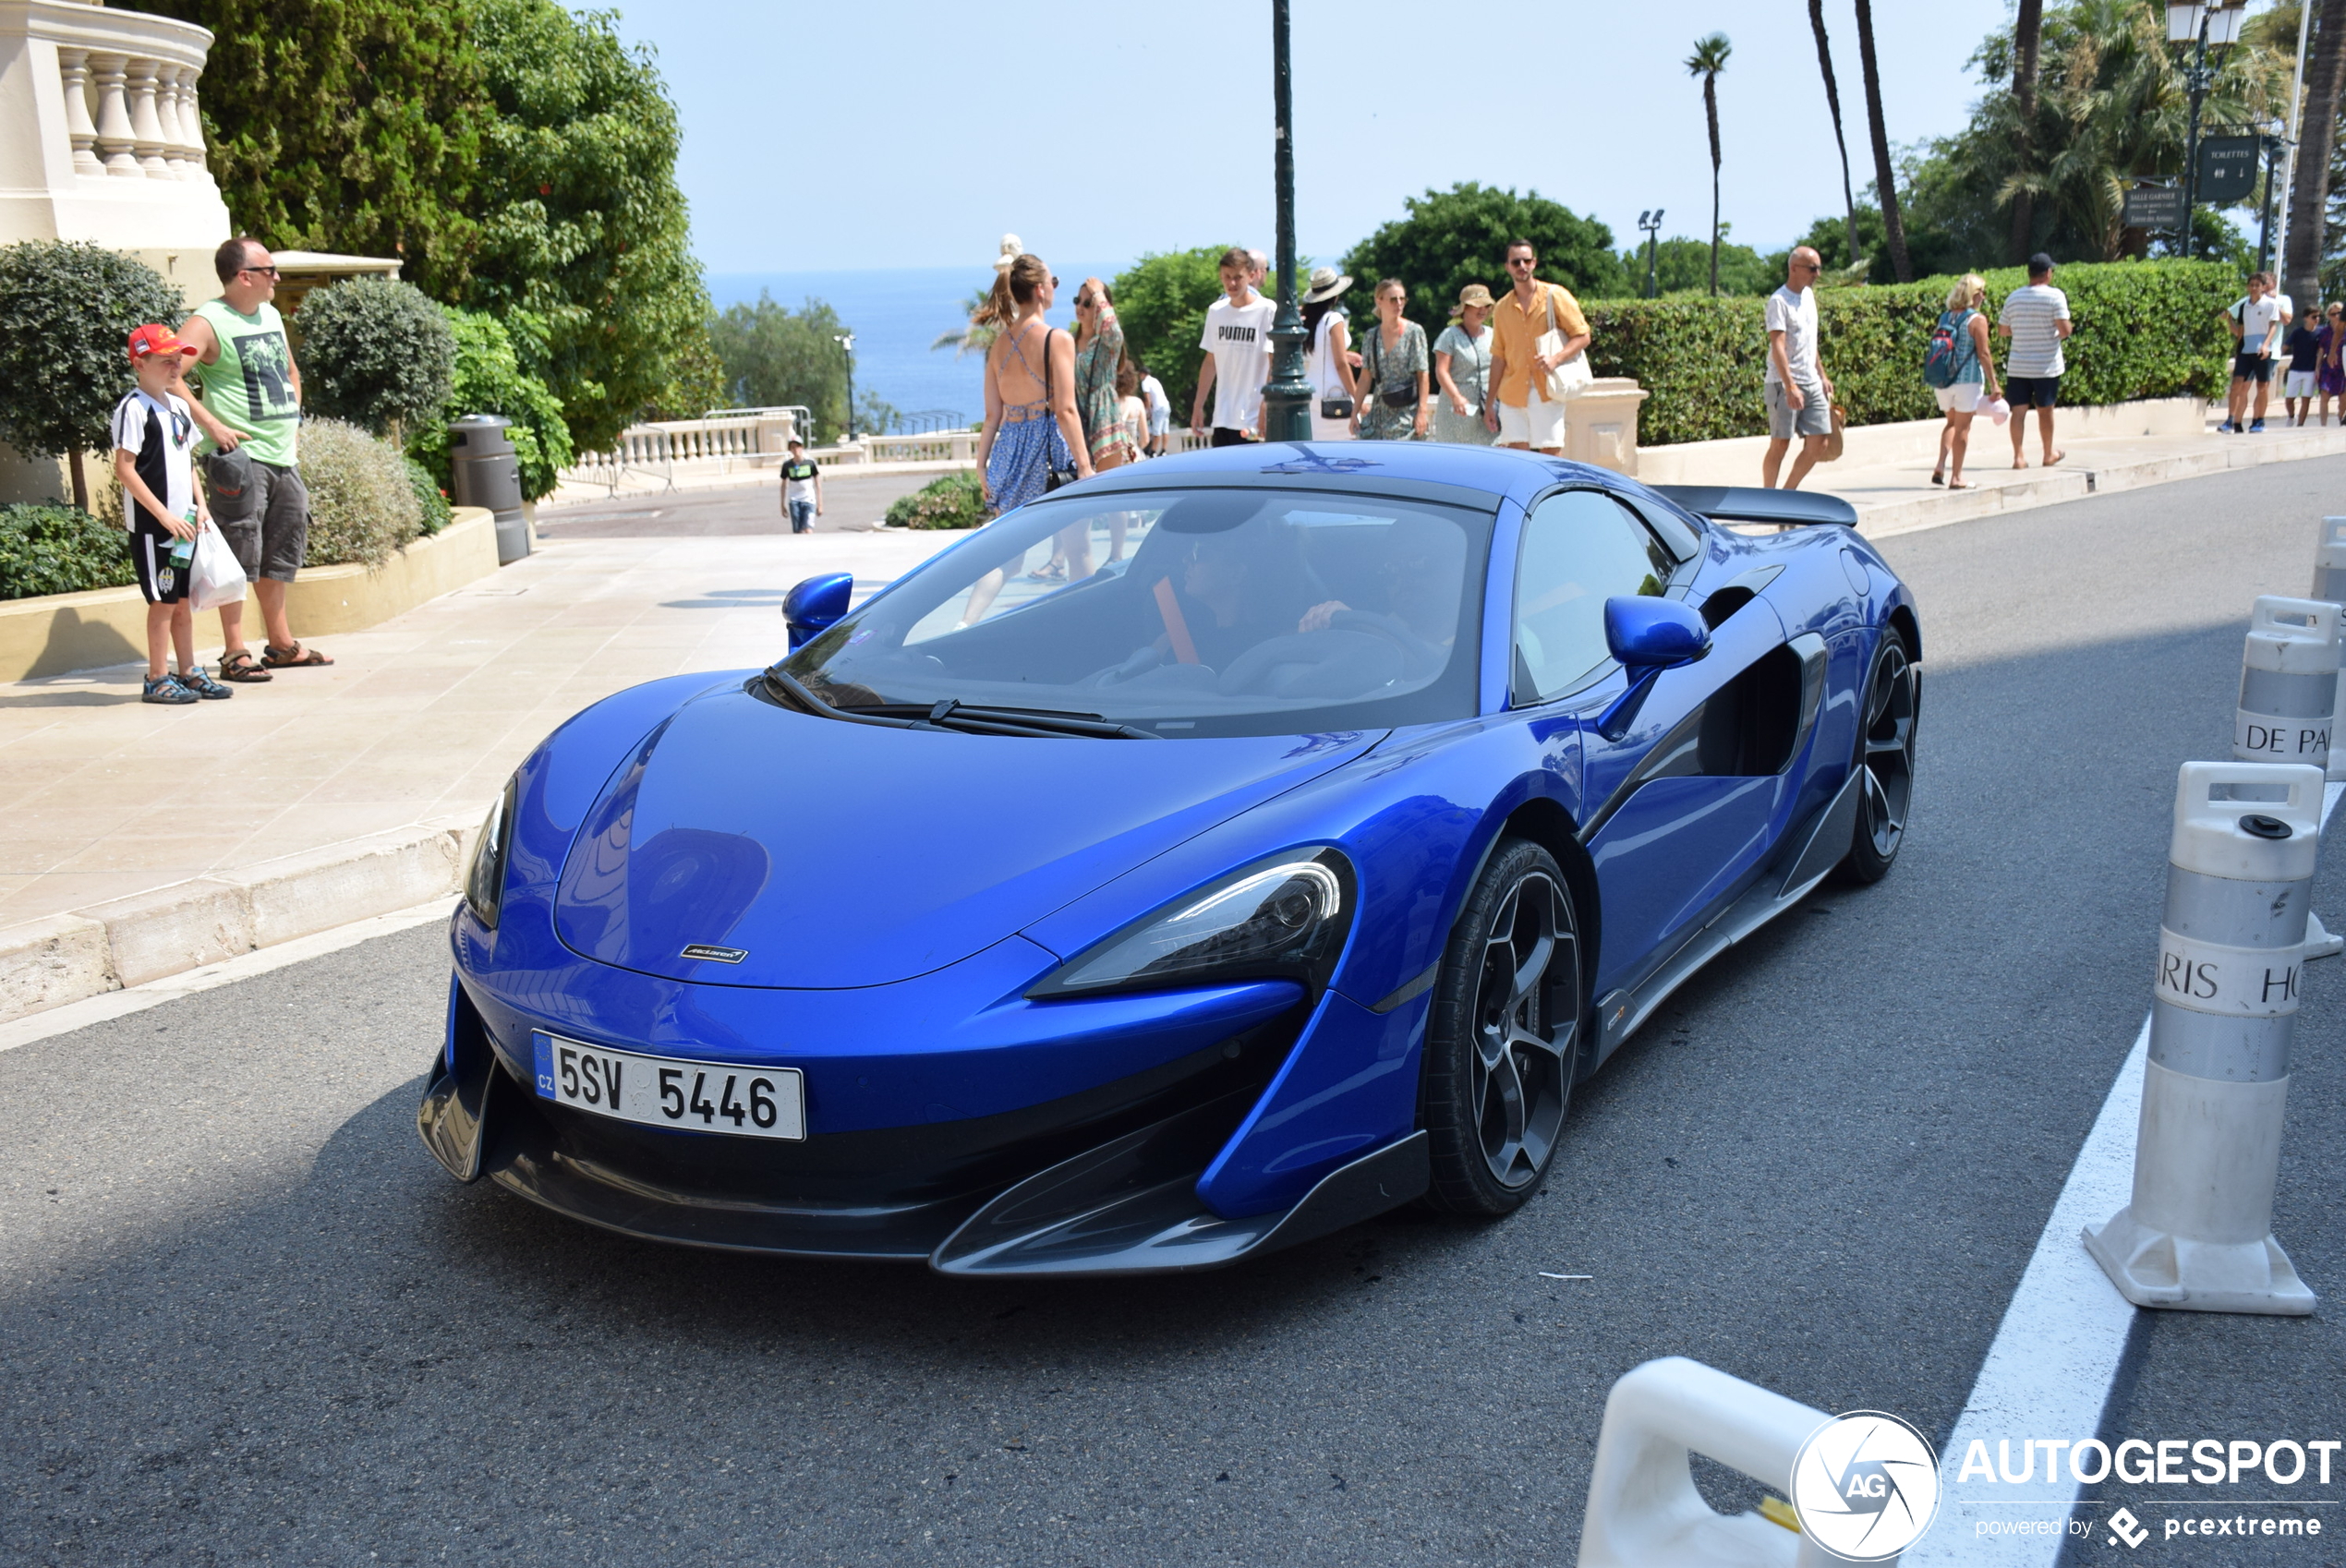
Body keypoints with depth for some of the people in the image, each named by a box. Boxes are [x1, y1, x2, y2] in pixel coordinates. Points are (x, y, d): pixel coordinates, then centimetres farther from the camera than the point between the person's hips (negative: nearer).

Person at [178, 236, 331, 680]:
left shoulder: (271, 316, 15)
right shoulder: (208, 322, -10)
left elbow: (291, 372, 31)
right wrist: (212, 425, -20)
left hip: (284, 458, 8)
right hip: (241, 457, -8)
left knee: (282, 551, 14)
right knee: (240, 555, -6)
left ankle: (281, 644, 25)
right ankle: (235, 654, -1)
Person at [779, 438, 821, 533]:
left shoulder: (810, 462, -1)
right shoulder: (787, 465, 3)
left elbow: (818, 484, 4)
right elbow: (784, 485, 12)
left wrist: (820, 504, 3)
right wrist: (783, 505, 12)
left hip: (809, 500, -2)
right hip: (794, 501, 2)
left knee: (808, 530, -16)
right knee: (798, 533, -2)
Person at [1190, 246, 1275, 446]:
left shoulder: (1267, 311, -6)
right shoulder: (1216, 311, 10)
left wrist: (1265, 409, -15)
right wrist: (1198, 405, 14)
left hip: (1254, 420, -5)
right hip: (1223, 418, 5)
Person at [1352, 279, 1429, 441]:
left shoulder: (1414, 332, -2)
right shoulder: (1371, 336, 8)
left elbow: (1423, 374, -5)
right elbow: (1366, 377, 10)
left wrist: (1422, 411, -12)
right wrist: (1355, 412, 5)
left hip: (1407, 411, -4)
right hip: (1379, 411, 4)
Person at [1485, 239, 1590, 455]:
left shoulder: (1555, 296, 1)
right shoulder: (1502, 308, 13)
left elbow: (1582, 336, -1)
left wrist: (1556, 358, -19)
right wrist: (1490, 403, 12)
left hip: (1546, 393, -4)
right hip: (1511, 394, 4)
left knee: (1552, 454, -6)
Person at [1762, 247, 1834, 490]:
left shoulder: (1809, 295, 14)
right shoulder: (1779, 301, -11)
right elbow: (1777, 346, -20)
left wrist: (1822, 375, 22)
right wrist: (1790, 386, -28)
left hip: (1812, 383, 8)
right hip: (1784, 383, -8)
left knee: (1818, 445, 4)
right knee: (1780, 443, -4)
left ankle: (1788, 492, 17)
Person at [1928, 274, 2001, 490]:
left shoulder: (1944, 317, 7)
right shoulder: (1977, 320, -11)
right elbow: (1983, 354, -13)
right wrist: (1993, 384, -8)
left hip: (1942, 380, 5)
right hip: (1968, 379, -5)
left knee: (1952, 422, 21)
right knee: (1962, 427, 3)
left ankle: (1940, 467, 5)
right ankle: (1956, 478, 6)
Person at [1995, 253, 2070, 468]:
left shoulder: (2013, 297, 3)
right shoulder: (2055, 296, -10)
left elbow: (2002, 331, 10)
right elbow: (2064, 330, -16)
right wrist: (2062, 334, 6)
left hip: (2017, 366, 2)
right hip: (2046, 365, -2)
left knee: (2018, 410, 4)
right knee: (2045, 410, 10)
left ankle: (2018, 457, -1)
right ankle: (2048, 454, 24)